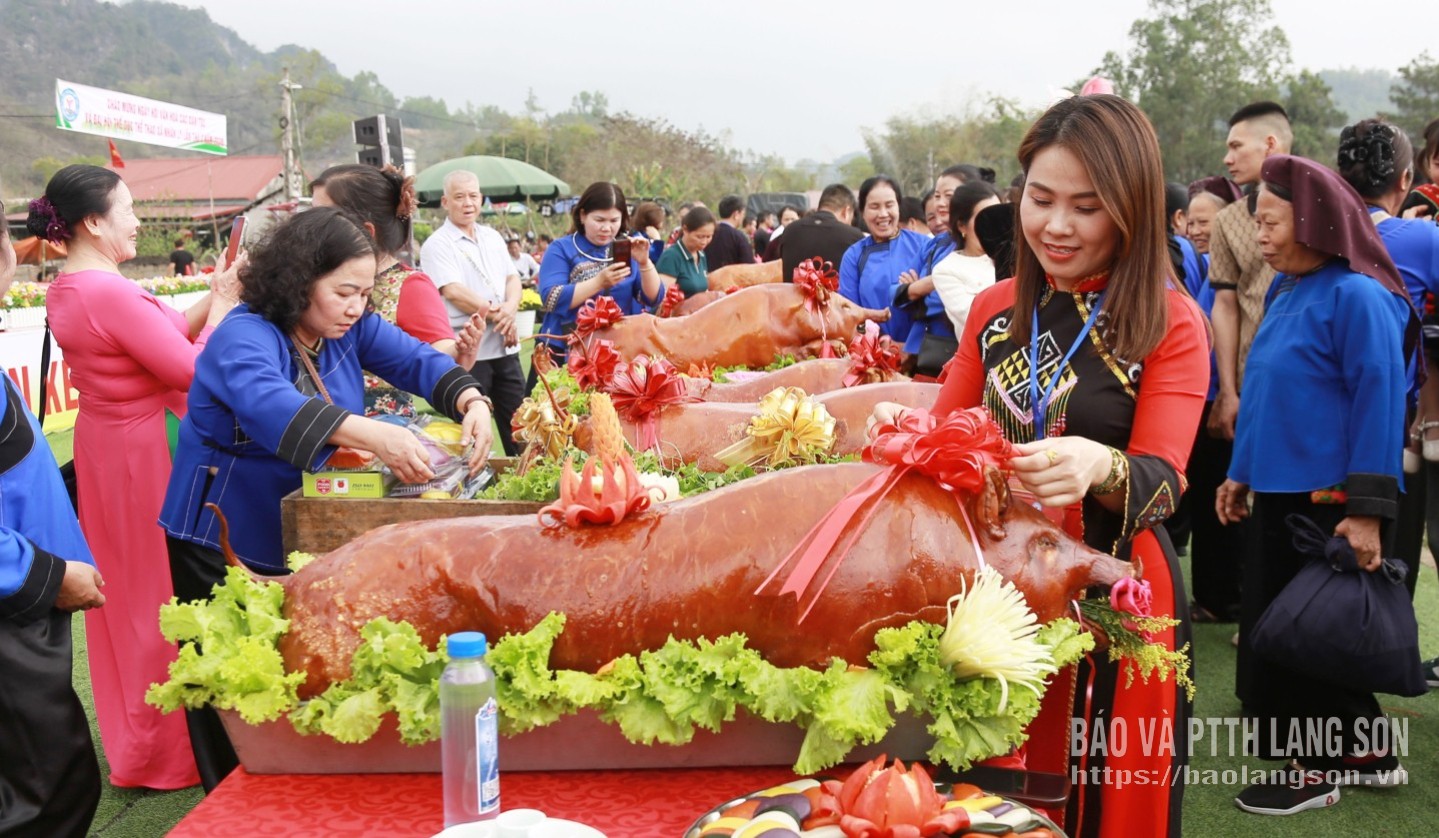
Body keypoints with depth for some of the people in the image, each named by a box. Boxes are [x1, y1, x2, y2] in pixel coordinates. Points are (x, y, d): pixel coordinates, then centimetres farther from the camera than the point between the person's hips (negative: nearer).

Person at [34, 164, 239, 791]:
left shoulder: (62, 291, 7)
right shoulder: (112, 293, -23)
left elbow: (162, 337, 9)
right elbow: (190, 369, -19)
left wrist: (209, 301, 3)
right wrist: (221, 309, -7)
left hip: (99, 443, 9)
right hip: (144, 453, -9)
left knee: (123, 587, 18)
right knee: (162, 591, 2)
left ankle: (128, 733, 34)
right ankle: (161, 752, 14)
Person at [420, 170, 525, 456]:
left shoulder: (493, 237, 15)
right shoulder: (437, 245, -6)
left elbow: (513, 278, 11)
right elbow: (453, 292, -16)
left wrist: (510, 309, -10)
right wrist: (496, 316, -16)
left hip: (505, 348, 6)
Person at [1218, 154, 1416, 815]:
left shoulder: (1357, 296, -15)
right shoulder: (1287, 291, 10)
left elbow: (1378, 404, -18)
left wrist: (1367, 510, -20)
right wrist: (1241, 473, 18)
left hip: (1328, 499, -9)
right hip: (1280, 492, 9)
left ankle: (1317, 770, 20)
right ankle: (1368, 756, 30)